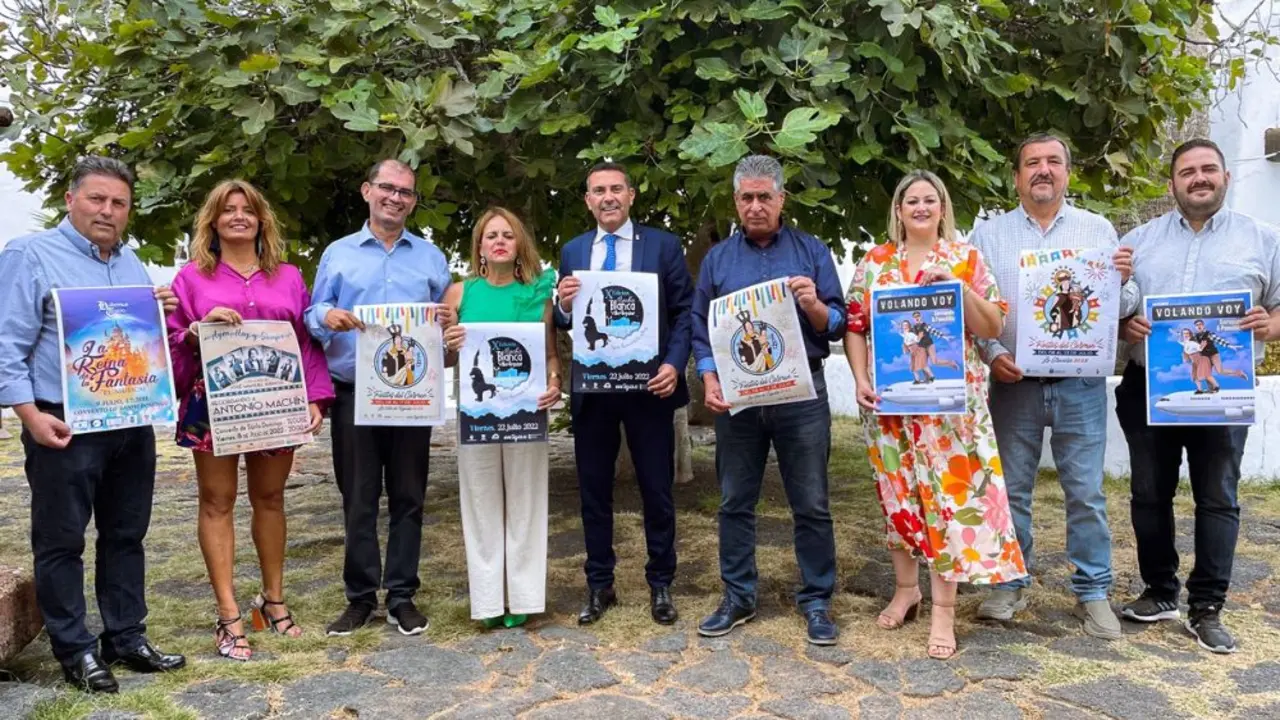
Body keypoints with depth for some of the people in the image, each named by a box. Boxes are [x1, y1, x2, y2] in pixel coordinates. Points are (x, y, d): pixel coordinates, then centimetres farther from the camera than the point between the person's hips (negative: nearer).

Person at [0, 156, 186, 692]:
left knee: (126, 536, 13)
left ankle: (125, 638, 23)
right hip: (66, 427, -6)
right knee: (61, 542, 3)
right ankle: (75, 650, 14)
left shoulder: (132, 263, 16)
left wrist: (160, 312, 2)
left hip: (133, 425, 7)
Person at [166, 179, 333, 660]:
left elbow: (307, 342, 8)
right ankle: (228, 616, 6)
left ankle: (273, 600, 23)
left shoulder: (288, 277, 12)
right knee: (217, 503, 1)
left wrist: (315, 399, -1)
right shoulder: (192, 277, 7)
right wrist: (199, 330, -17)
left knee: (270, 499, 10)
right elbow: (172, 342, 4)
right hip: (213, 403, -1)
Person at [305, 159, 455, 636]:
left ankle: (401, 596, 16)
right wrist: (327, 317, -15)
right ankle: (360, 596, 16)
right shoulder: (338, 253, 10)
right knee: (358, 499, 5)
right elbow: (313, 317, 7)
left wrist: (448, 323, -12)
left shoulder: (432, 257, 12)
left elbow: (446, 320, 11)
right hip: (354, 393, 0)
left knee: (407, 496, 5)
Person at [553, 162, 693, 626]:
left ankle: (661, 585, 22)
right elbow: (563, 323, 10)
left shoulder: (663, 245, 1)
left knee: (657, 490, 7)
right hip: (591, 389, 3)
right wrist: (564, 305, -13)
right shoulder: (573, 251, 10)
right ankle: (599, 586, 24)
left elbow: (685, 312, -2)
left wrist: (675, 364, -15)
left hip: (649, 386, -2)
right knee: (594, 490, 10)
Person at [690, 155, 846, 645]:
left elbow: (838, 325, 3)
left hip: (801, 392, -1)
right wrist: (709, 383, -5)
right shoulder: (718, 258, 10)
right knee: (735, 503, 8)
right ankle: (738, 598, 21)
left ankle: (816, 602, 16)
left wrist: (814, 305, -18)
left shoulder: (811, 251, 5)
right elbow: (700, 328, 9)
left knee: (811, 505, 3)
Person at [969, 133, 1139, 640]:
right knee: (1012, 489, 8)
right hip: (1014, 383, 0)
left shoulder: (1098, 230, 8)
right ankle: (1011, 584, 21)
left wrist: (1123, 283, -15)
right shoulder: (989, 235, 7)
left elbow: (1122, 307, 6)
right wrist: (991, 353, -11)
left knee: (1086, 492, 4)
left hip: (1081, 383, 0)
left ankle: (1093, 591, 17)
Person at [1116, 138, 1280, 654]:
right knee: (1149, 495, 8)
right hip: (1147, 387, 2)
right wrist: (1122, 323, -12)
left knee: (1217, 499, 3)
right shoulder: (1139, 239, 9)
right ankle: (1161, 593, 23)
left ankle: (1206, 609, 13)